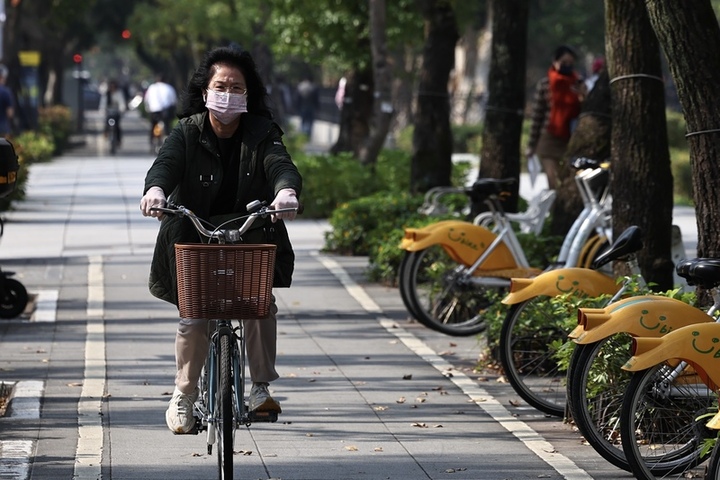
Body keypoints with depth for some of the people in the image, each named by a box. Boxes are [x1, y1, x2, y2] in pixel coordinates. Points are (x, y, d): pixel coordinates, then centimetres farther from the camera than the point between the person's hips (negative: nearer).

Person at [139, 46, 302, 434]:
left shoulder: (262, 133, -3)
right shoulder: (188, 133, -5)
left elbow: (280, 164, -22)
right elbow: (166, 163, -24)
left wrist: (286, 190, -47)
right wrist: (155, 189, -48)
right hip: (192, 238, -1)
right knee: (193, 316, -11)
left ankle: (262, 387, -1)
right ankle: (184, 395, 8)